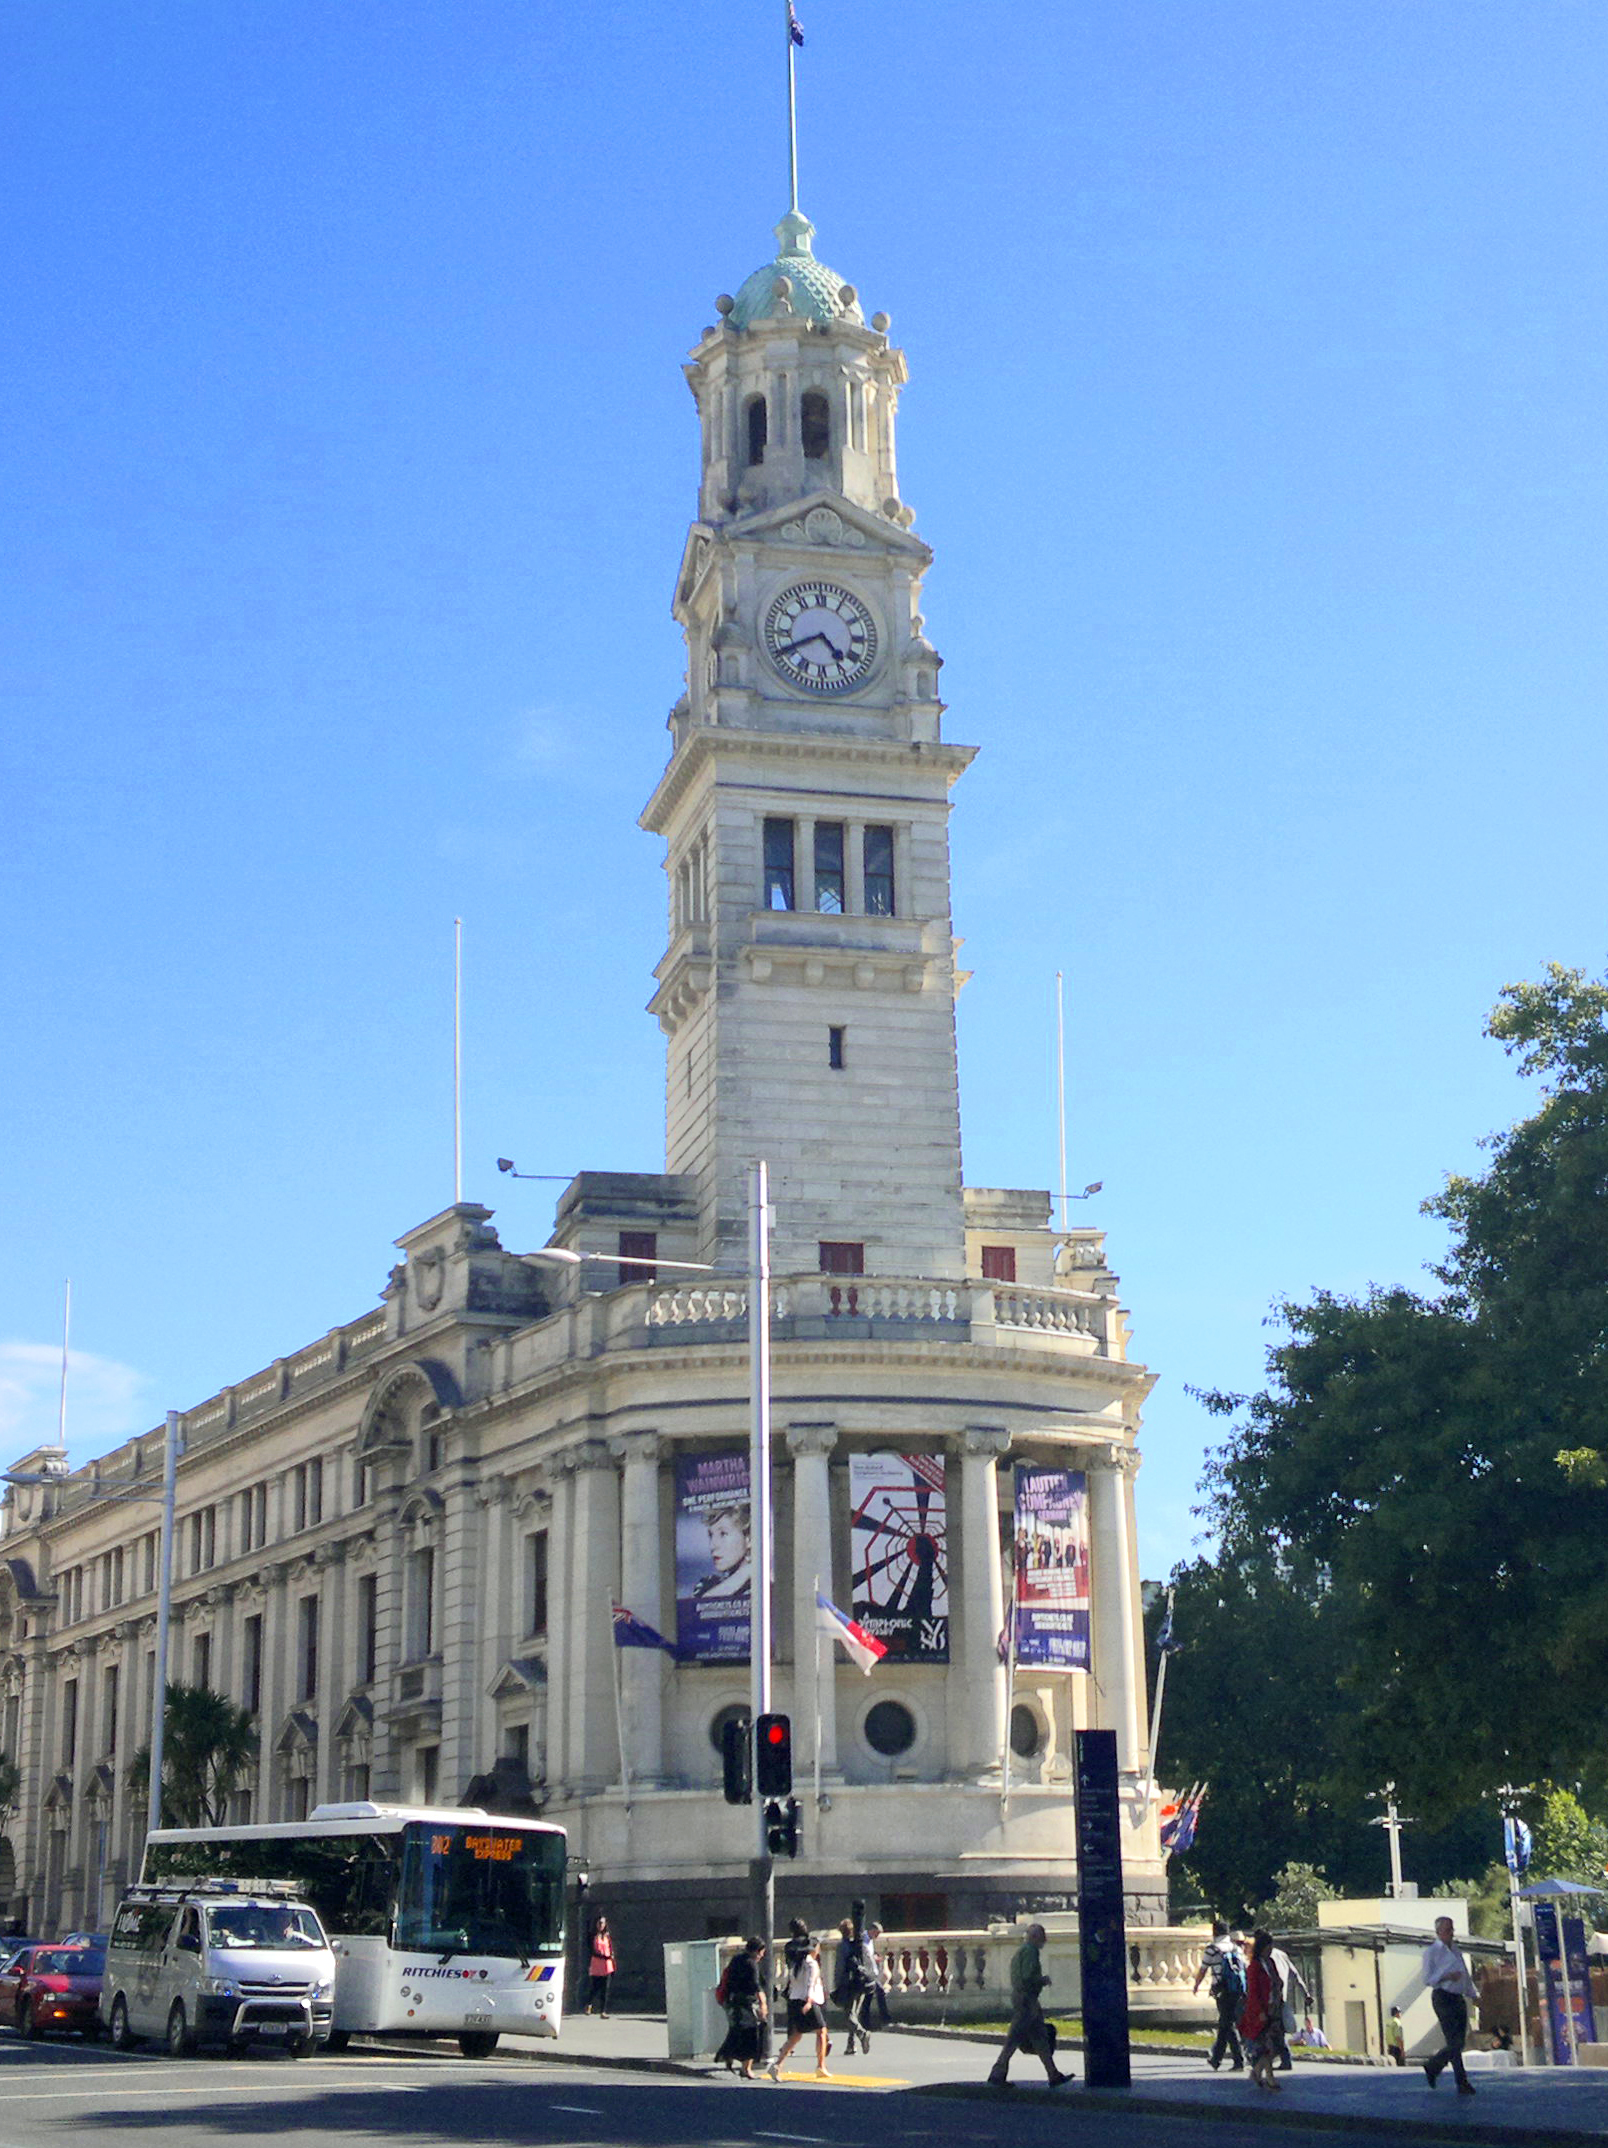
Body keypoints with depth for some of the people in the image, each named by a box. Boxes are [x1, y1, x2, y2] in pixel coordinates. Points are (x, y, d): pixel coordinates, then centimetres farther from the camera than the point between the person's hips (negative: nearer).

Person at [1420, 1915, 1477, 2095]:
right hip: (1443, 1997, -7)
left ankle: (1432, 2067, 24)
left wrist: (1473, 1996, 15)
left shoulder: (1456, 1951, 19)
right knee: (1454, 2042, -10)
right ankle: (1462, 2084, -7)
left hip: (1458, 1998, 7)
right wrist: (1446, 1977, -21)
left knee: (1460, 2041, 6)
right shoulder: (1431, 1951, -2)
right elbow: (1427, 1978, -7)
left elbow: (1466, 1976, 23)